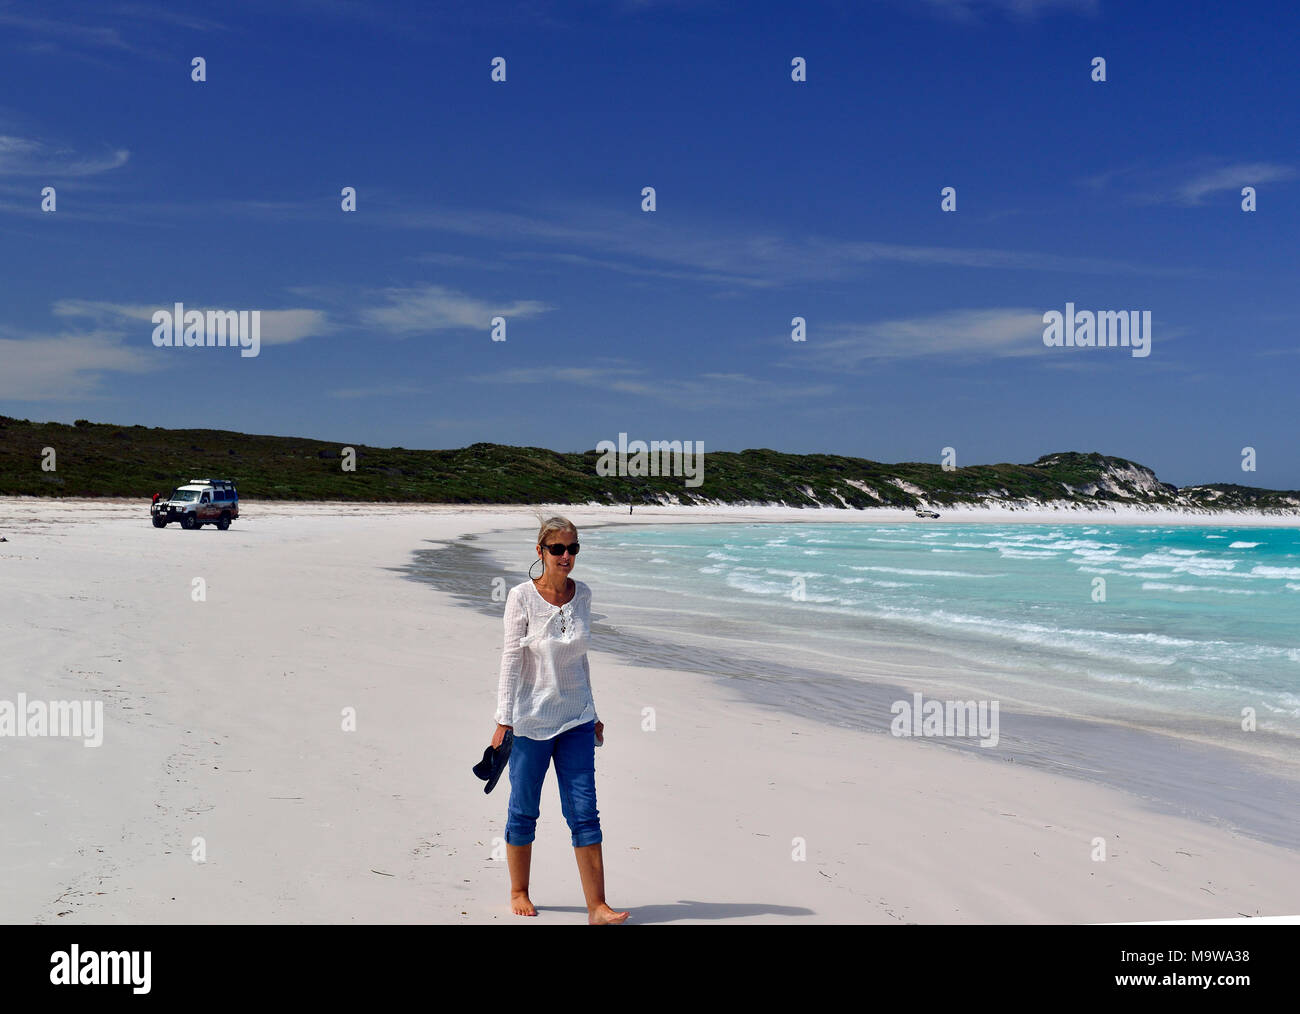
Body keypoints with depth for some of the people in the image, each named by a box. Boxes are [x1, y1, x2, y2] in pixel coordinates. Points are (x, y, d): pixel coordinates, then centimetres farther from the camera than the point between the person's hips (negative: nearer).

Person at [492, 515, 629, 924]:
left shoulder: (582, 594, 4)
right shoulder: (522, 596, -9)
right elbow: (511, 658, -9)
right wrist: (503, 719, -13)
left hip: (576, 718, 3)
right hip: (531, 718, -3)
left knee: (585, 813, 0)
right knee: (524, 810, 9)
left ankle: (597, 907, 3)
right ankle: (518, 893, 29)